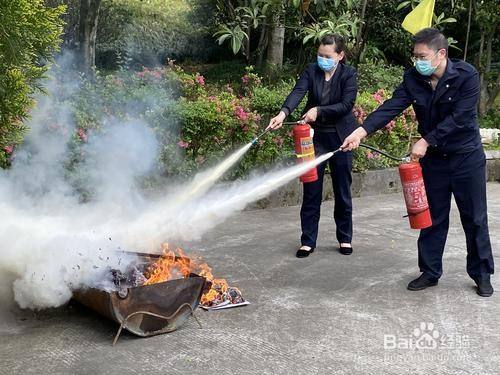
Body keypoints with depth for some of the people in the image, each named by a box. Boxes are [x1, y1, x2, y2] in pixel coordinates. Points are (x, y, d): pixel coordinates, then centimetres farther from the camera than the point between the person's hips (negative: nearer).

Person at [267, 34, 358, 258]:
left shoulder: (348, 74, -6)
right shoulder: (311, 71, -2)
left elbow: (347, 104, -16)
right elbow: (297, 92, -18)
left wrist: (319, 110, -26)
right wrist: (283, 113, -36)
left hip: (340, 138, -1)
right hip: (315, 136, 2)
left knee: (342, 190, 8)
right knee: (311, 190, 2)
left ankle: (345, 238, 23)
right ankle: (308, 241, 10)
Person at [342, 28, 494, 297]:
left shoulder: (466, 75, -17)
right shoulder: (413, 78, -7)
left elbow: (459, 118, -23)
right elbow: (391, 107, -18)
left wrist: (426, 141, -27)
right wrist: (362, 131, -32)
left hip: (467, 157, -3)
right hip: (433, 158, 3)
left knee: (475, 218, 6)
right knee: (433, 217, 10)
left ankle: (481, 274, 20)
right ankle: (430, 272, 22)